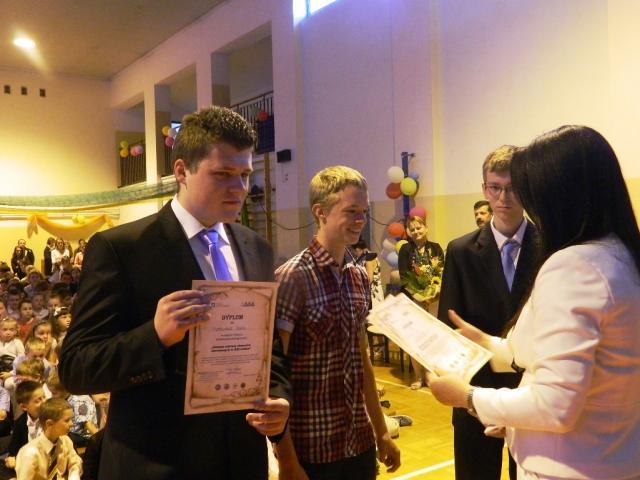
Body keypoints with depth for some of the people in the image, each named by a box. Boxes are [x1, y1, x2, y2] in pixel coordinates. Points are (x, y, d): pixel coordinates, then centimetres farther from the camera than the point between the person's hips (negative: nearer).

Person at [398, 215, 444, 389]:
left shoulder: (435, 248, 5)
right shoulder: (405, 249, 0)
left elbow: (442, 272, 1)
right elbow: (404, 277, -4)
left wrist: (436, 290, -14)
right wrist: (416, 295, -12)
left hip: (434, 299, 1)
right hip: (413, 299, -1)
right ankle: (418, 376, 13)